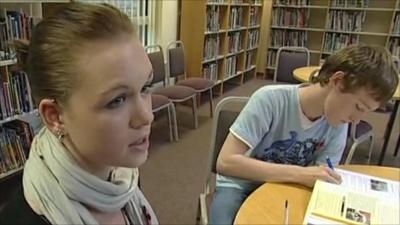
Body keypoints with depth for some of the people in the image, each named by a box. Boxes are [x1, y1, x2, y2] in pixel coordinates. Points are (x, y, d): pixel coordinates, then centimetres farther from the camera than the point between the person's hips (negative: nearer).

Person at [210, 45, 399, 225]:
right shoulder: (271, 99, -24)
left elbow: (319, 178, -4)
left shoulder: (338, 126, -9)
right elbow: (226, 162, -29)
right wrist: (299, 174, -33)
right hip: (241, 186, -4)